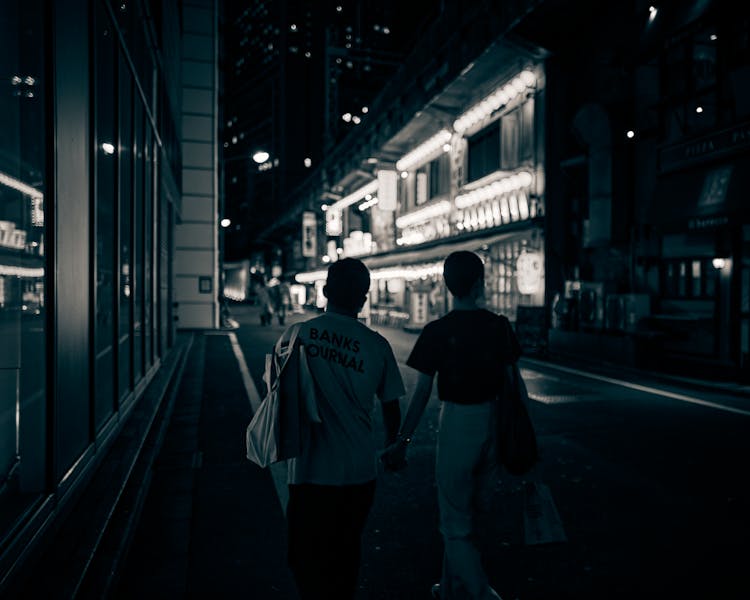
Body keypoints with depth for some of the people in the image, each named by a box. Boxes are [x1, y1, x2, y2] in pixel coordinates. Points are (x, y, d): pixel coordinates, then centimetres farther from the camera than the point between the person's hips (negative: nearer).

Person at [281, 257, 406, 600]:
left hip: (310, 469, -2)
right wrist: (392, 448, 22)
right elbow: (391, 409, 4)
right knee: (345, 553, 21)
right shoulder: (377, 345, -5)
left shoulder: (297, 336, -8)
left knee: (308, 559, 11)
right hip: (359, 471, 2)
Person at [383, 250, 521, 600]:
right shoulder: (499, 326, -2)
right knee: (462, 514, 23)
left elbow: (422, 392, -13)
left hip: (457, 424, -5)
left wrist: (402, 441, -5)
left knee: (454, 524, 8)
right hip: (492, 424, 5)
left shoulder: (437, 331, -13)